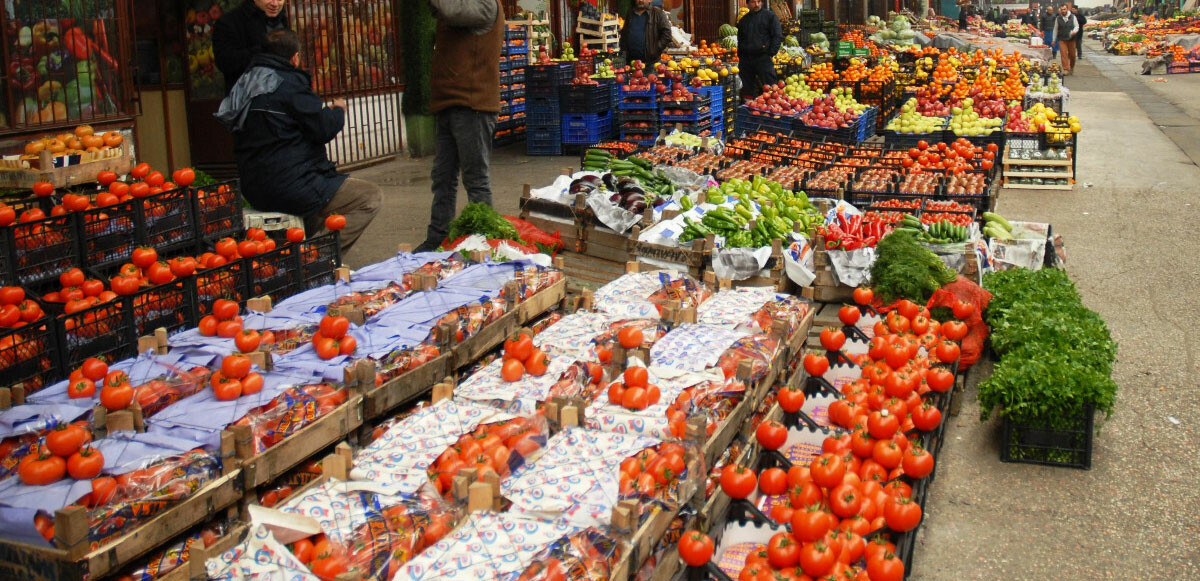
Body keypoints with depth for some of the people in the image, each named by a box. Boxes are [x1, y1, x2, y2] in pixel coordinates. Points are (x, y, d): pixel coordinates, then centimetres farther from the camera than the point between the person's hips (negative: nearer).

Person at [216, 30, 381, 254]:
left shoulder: (245, 82, 13)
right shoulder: (290, 83, -13)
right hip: (292, 189, -9)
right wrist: (338, 111, 5)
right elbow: (323, 129, -15)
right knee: (370, 196, -2)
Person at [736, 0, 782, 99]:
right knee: (747, 88, 6)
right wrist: (740, 56, 14)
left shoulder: (769, 16, 3)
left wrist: (771, 53, -9)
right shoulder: (744, 20, 18)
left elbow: (778, 36, -1)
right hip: (746, 59, 5)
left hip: (763, 58, -5)